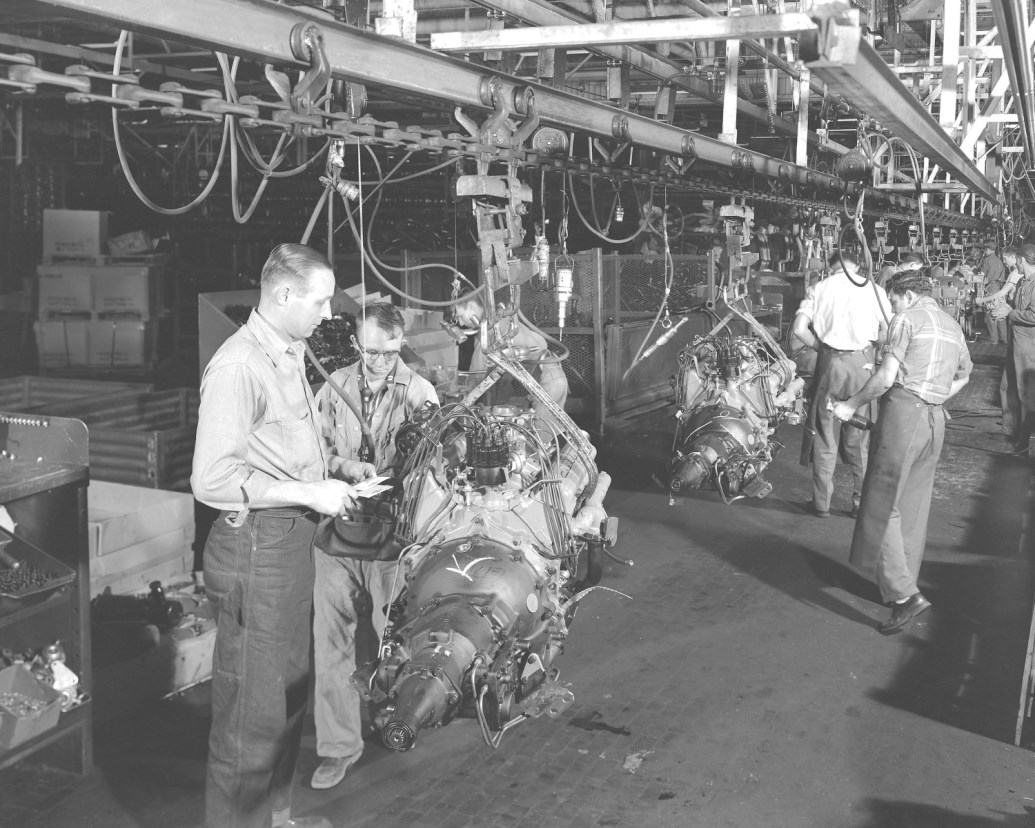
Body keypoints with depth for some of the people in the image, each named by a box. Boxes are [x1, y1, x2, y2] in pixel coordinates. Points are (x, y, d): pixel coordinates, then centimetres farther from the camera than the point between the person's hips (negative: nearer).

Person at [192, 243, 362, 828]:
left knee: (291, 689, 21)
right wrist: (310, 493, -20)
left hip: (294, 538, 10)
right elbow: (213, 480, -24)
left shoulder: (291, 356, 13)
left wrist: (332, 477, 9)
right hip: (256, 543, -10)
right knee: (254, 704, -1)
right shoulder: (238, 367, -19)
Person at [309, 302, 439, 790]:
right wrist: (344, 465, -11)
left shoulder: (419, 392, -4)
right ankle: (339, 745, 15)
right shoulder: (334, 387, 3)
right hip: (337, 535, 2)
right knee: (330, 643, 3)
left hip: (392, 535, -2)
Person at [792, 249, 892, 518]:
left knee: (824, 436, 9)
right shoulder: (873, 289, 5)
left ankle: (822, 503, 14)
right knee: (860, 438, 11)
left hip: (829, 363, 0)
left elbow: (799, 329, -6)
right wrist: (868, 342, 14)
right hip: (863, 363, 1)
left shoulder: (819, 289, 4)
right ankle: (862, 502, 15)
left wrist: (820, 346, 8)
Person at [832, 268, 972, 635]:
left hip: (902, 412, -8)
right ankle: (903, 586, 23)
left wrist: (851, 404, -4)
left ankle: (905, 594, -12)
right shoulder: (953, 326, 18)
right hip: (935, 419, 8)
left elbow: (886, 377, -14)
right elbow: (962, 377, 32)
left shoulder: (907, 319, -5)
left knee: (882, 506, -4)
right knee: (913, 508, 15)